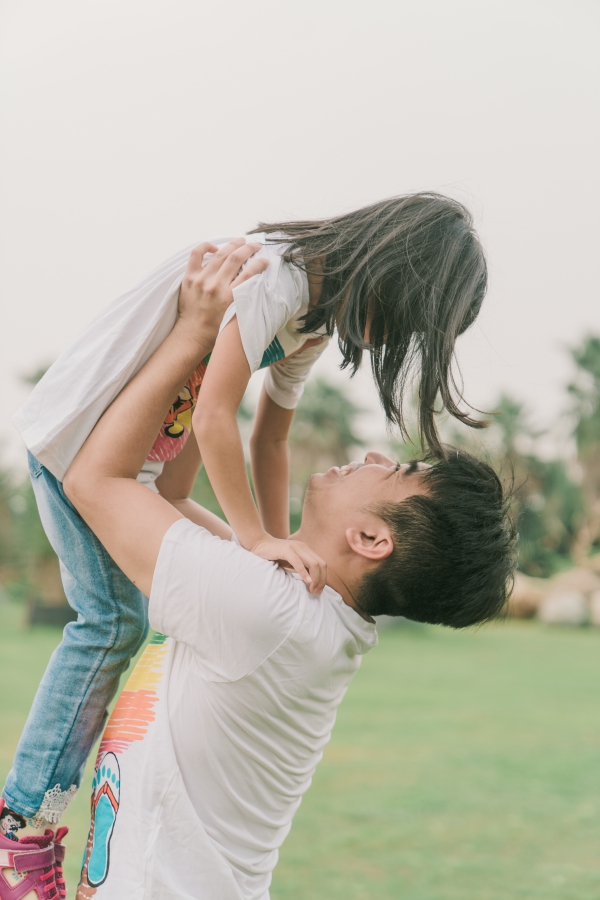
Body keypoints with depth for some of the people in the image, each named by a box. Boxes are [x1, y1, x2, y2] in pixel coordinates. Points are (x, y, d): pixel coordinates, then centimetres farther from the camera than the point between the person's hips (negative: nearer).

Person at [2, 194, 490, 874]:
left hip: (142, 451, 10)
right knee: (114, 618, -9)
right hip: (75, 431, -9)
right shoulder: (278, 273, -26)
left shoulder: (316, 320, 4)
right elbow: (215, 416, -30)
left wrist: (282, 551, 7)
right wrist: (256, 537, -28)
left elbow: (270, 440, 11)